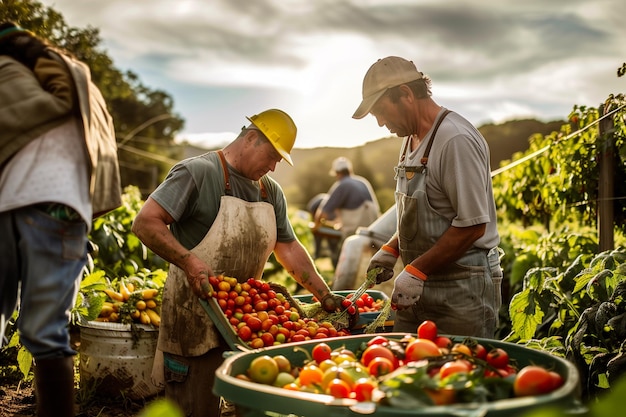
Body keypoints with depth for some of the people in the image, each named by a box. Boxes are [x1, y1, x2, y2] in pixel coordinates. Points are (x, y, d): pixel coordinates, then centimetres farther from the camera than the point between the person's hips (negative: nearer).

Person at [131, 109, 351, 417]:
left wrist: (325, 297, 10)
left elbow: (288, 247, 17)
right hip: (195, 319, -7)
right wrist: (189, 262, -27)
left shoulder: (271, 191, 13)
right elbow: (145, 223, -16)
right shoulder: (197, 172, -11)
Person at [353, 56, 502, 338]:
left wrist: (416, 271, -19)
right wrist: (391, 250, 10)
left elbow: (473, 225, -21)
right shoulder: (411, 139, 14)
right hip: (419, 283, 8)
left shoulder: (456, 140, -17)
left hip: (461, 288, -8)